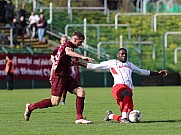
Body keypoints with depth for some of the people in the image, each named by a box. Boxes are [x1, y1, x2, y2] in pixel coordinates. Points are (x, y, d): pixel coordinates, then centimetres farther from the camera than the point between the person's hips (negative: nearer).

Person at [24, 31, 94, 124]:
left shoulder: (67, 46, 21)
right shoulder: (68, 45, -10)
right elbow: (68, 52, -36)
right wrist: (82, 57, -48)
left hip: (66, 76, 10)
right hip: (60, 76, -10)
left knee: (81, 92, -4)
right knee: (55, 102, -10)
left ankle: (79, 118, -5)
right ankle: (30, 107, 6)